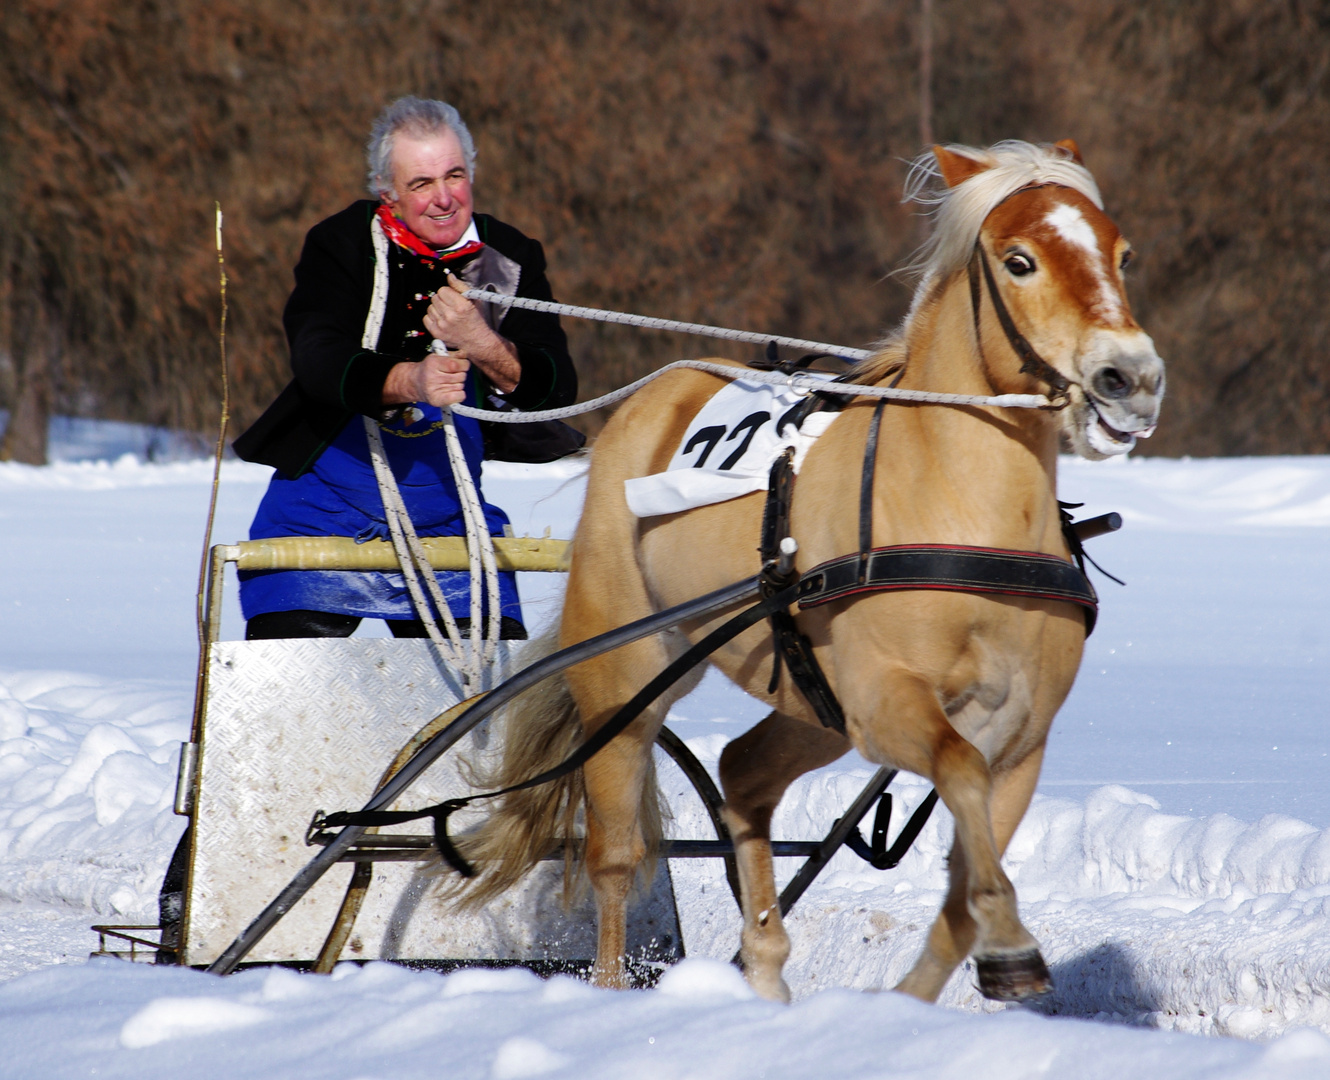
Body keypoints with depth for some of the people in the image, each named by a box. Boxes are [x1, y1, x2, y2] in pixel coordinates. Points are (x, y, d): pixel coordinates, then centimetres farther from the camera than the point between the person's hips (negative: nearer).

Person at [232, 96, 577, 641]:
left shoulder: (509, 260, -1)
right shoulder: (342, 245, -7)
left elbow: (556, 390, -11)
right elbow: (318, 360, -22)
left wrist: (483, 347, -31)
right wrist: (409, 382, -41)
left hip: (447, 518, 2)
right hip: (327, 510, -2)